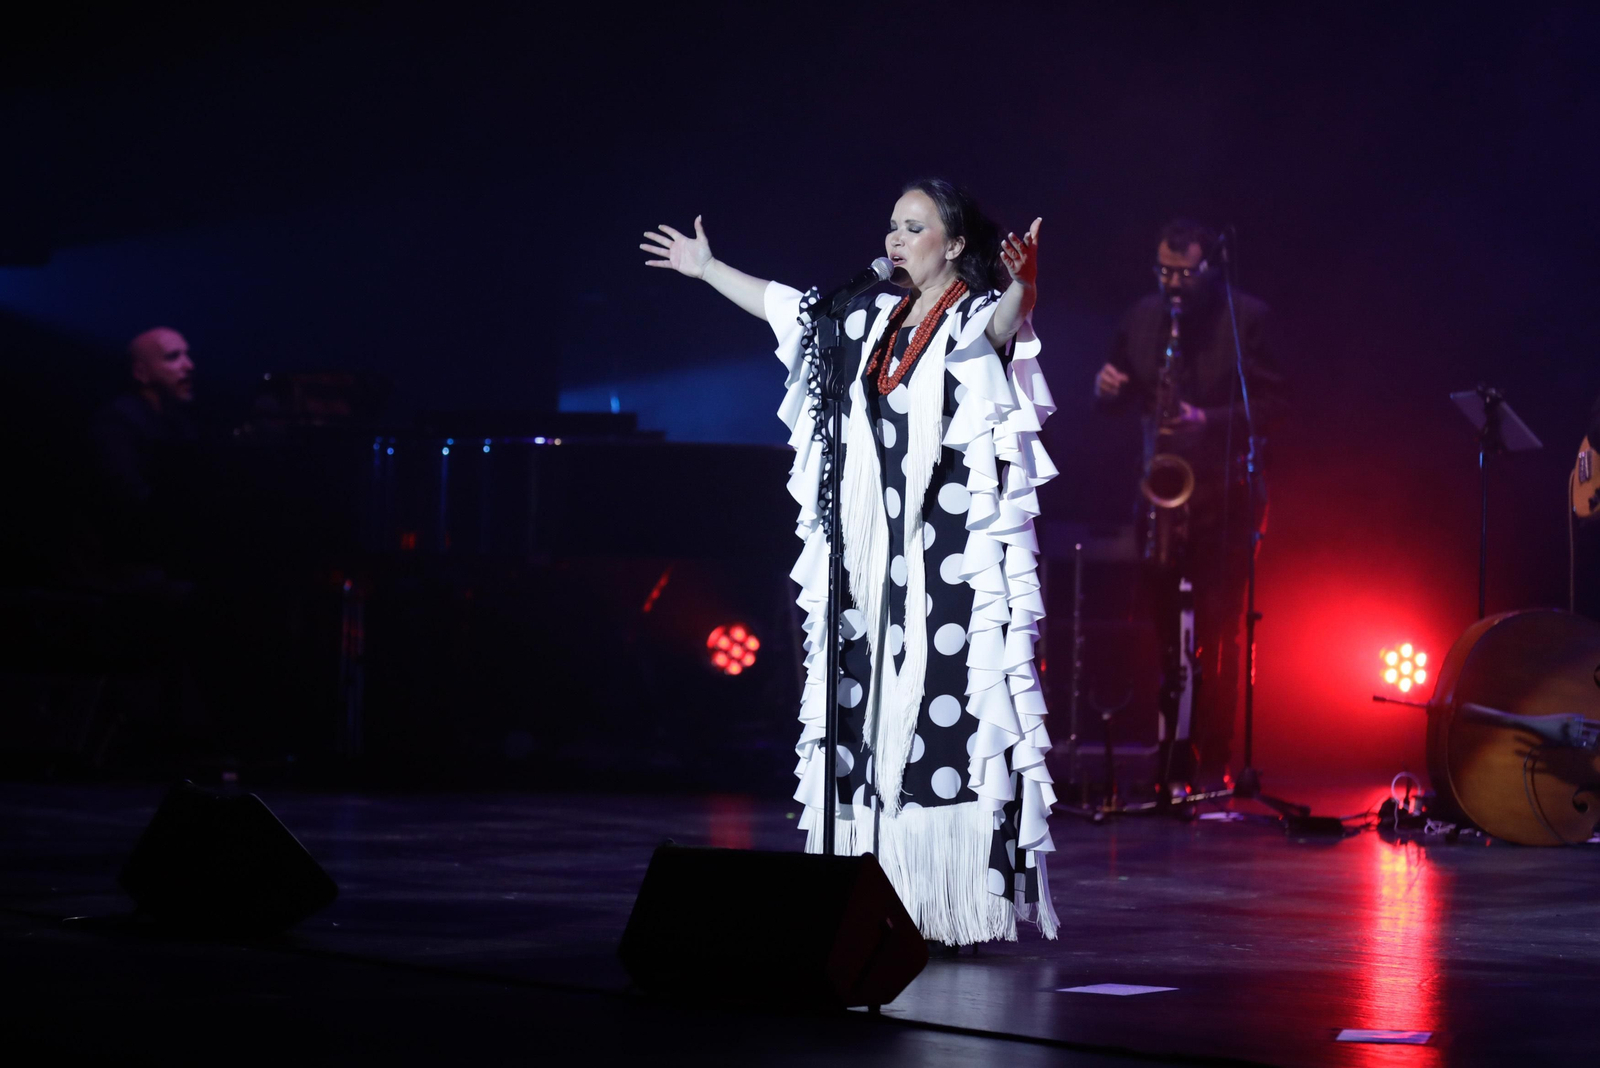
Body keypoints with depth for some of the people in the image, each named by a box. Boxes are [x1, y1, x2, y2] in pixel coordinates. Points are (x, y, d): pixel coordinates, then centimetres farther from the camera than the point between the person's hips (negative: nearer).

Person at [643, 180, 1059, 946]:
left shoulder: (977, 317, -5)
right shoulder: (874, 321, 16)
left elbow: (1006, 323, -29)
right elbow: (783, 306, 30)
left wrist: (1021, 287, -51)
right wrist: (708, 269, 39)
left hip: (955, 561, -7)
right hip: (876, 559, 7)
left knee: (948, 717, -11)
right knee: (870, 718, 5)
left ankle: (960, 908, -10)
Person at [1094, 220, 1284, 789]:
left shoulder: (1245, 317, -5)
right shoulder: (1142, 316, 9)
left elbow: (1270, 403, -7)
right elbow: (1121, 396, 18)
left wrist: (1208, 420, -22)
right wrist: (1107, 388, -6)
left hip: (1224, 496, -4)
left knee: (1216, 636, -7)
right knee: (1165, 632, 6)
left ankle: (1212, 764, -3)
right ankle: (1171, 764, 14)